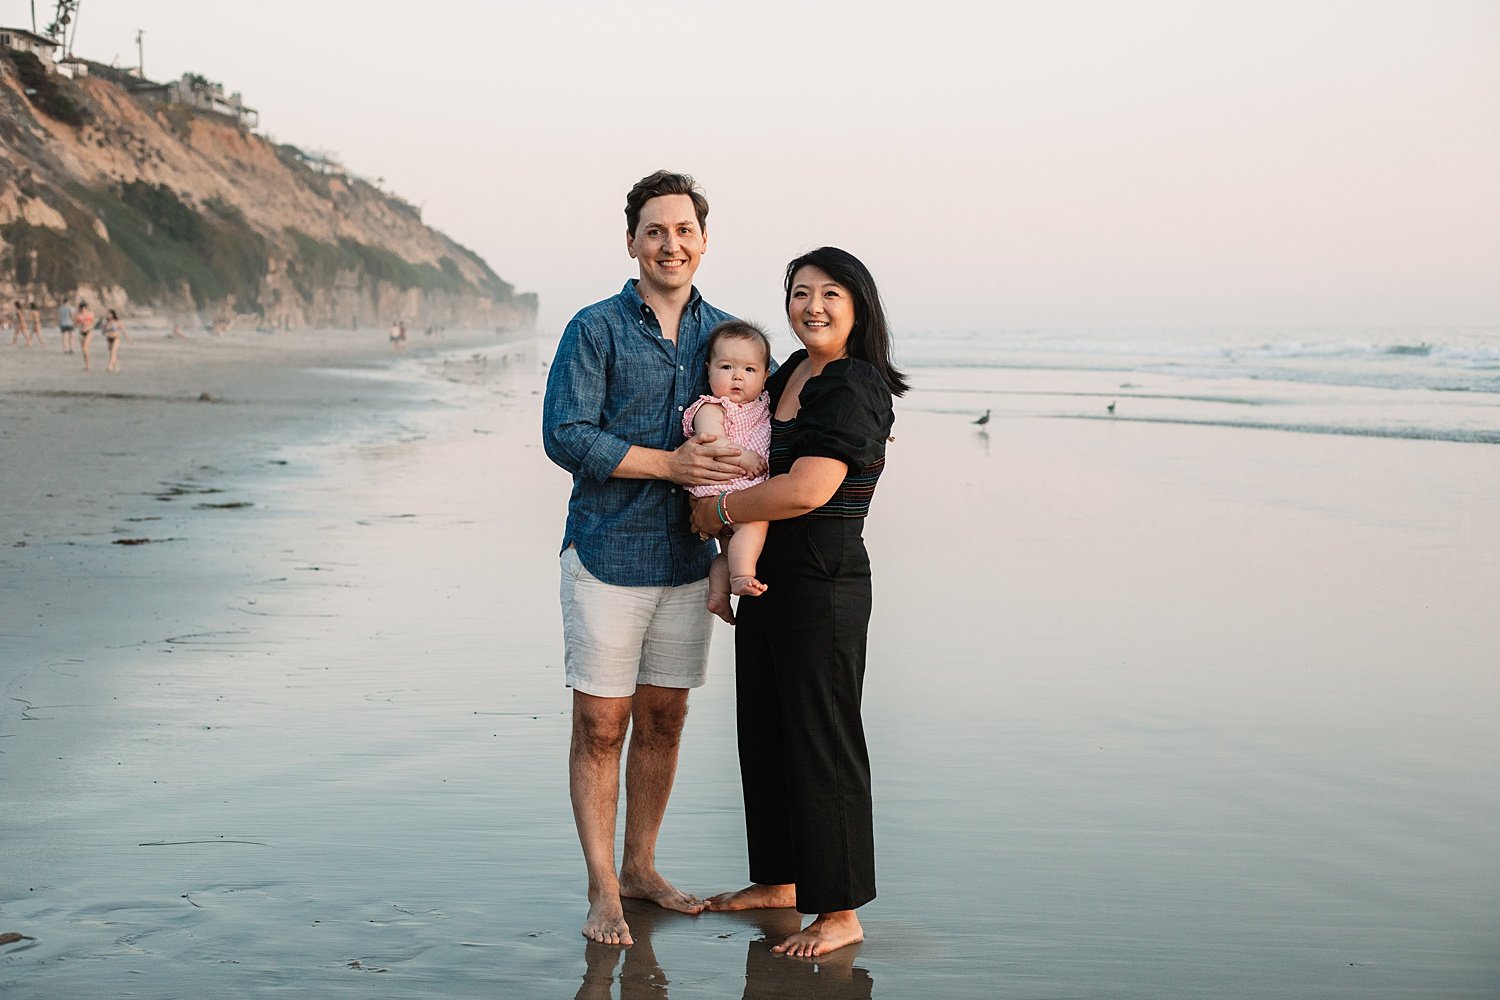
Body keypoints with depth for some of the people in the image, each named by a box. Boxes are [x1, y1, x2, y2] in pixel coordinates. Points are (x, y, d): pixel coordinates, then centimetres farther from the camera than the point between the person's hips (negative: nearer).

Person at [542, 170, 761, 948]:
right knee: (600, 725, 0)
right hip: (608, 555, -4)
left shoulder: (724, 333, 8)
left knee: (663, 719, 12)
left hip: (688, 559, 4)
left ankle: (640, 868, 26)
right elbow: (564, 435, -14)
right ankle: (602, 890, 10)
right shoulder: (595, 330, -5)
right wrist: (669, 463, -20)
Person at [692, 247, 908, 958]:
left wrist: (719, 512, -13)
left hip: (823, 586, -9)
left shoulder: (856, 389, -16)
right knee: (763, 732, 17)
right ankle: (779, 880, 33)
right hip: (767, 579, 9)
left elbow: (806, 491, -26)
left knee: (820, 742, -2)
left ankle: (840, 913, 8)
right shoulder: (789, 374, 11)